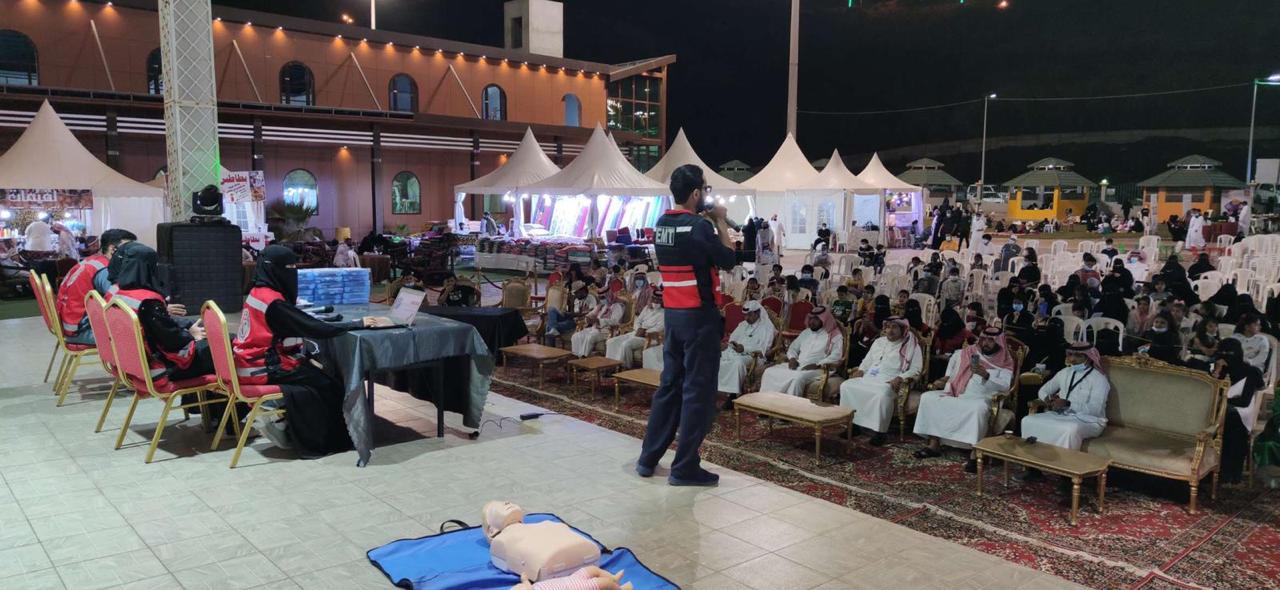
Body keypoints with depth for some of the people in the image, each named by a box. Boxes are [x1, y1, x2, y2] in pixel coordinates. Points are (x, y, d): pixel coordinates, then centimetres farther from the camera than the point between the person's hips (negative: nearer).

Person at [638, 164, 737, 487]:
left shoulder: (661, 225, 8)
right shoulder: (699, 226, -16)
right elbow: (729, 260, -6)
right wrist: (720, 222, 2)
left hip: (672, 314, 8)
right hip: (699, 316, -8)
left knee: (670, 384, 16)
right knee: (698, 391, 0)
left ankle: (648, 458, 21)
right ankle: (685, 468, 5)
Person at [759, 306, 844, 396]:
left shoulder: (834, 336, 3)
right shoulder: (806, 333, 22)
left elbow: (836, 356, -10)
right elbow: (793, 348, 26)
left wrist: (817, 365, -20)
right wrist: (792, 358, 3)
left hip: (816, 369, -6)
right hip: (797, 366, 6)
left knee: (797, 378, -39)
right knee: (770, 372, -14)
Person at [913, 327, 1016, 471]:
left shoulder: (1005, 363, 3)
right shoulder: (969, 353, 16)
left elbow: (1005, 385, -10)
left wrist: (986, 375, -23)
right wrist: (943, 381, 9)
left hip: (980, 399, -5)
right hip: (956, 395, 5)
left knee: (978, 409, -40)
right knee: (928, 397, -11)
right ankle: (934, 445, -10)